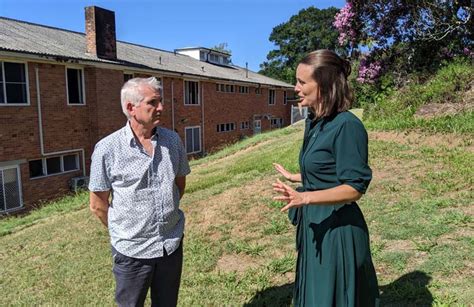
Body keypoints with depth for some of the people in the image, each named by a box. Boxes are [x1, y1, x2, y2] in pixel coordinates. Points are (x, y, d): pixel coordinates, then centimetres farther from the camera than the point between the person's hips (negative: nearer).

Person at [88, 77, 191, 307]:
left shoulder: (173, 140, -3)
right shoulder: (107, 149, -14)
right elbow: (98, 205, -5)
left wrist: (165, 212, 10)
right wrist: (124, 232, 4)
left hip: (173, 245, 3)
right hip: (132, 251, -3)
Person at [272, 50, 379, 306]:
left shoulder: (347, 126, -21)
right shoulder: (313, 122, 6)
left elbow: (355, 187, -21)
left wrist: (305, 197, -33)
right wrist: (293, 178, 29)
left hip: (337, 228, -9)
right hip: (314, 224, 9)